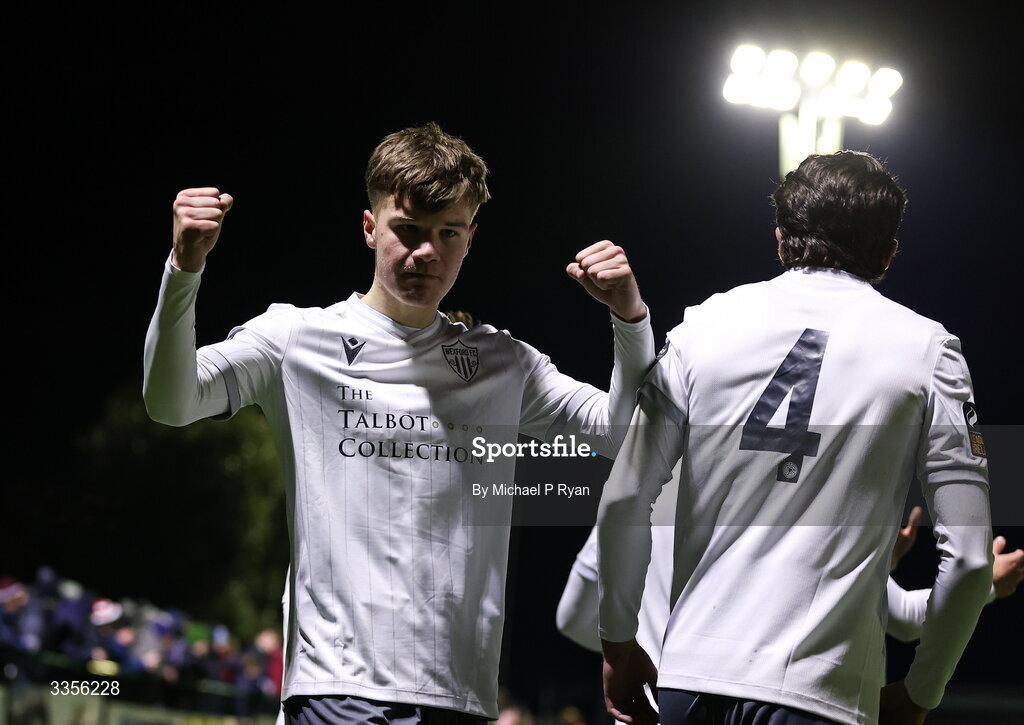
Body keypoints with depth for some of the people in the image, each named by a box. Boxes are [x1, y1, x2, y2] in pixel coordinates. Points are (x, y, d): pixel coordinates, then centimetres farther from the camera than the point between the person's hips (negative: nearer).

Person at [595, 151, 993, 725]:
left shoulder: (706, 324, 8)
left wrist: (620, 644, 16)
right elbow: (969, 558, -2)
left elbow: (622, 504, 4)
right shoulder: (927, 350, 3)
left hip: (690, 677, 2)